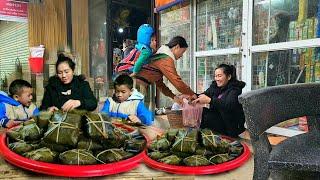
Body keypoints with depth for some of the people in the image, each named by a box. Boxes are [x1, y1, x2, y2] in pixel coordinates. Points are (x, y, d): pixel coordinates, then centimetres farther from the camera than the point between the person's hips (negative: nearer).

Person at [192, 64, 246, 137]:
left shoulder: (235, 89, -13)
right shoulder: (215, 86, 8)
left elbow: (229, 105, -31)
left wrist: (209, 100, -40)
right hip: (217, 118, 7)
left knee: (207, 117, -26)